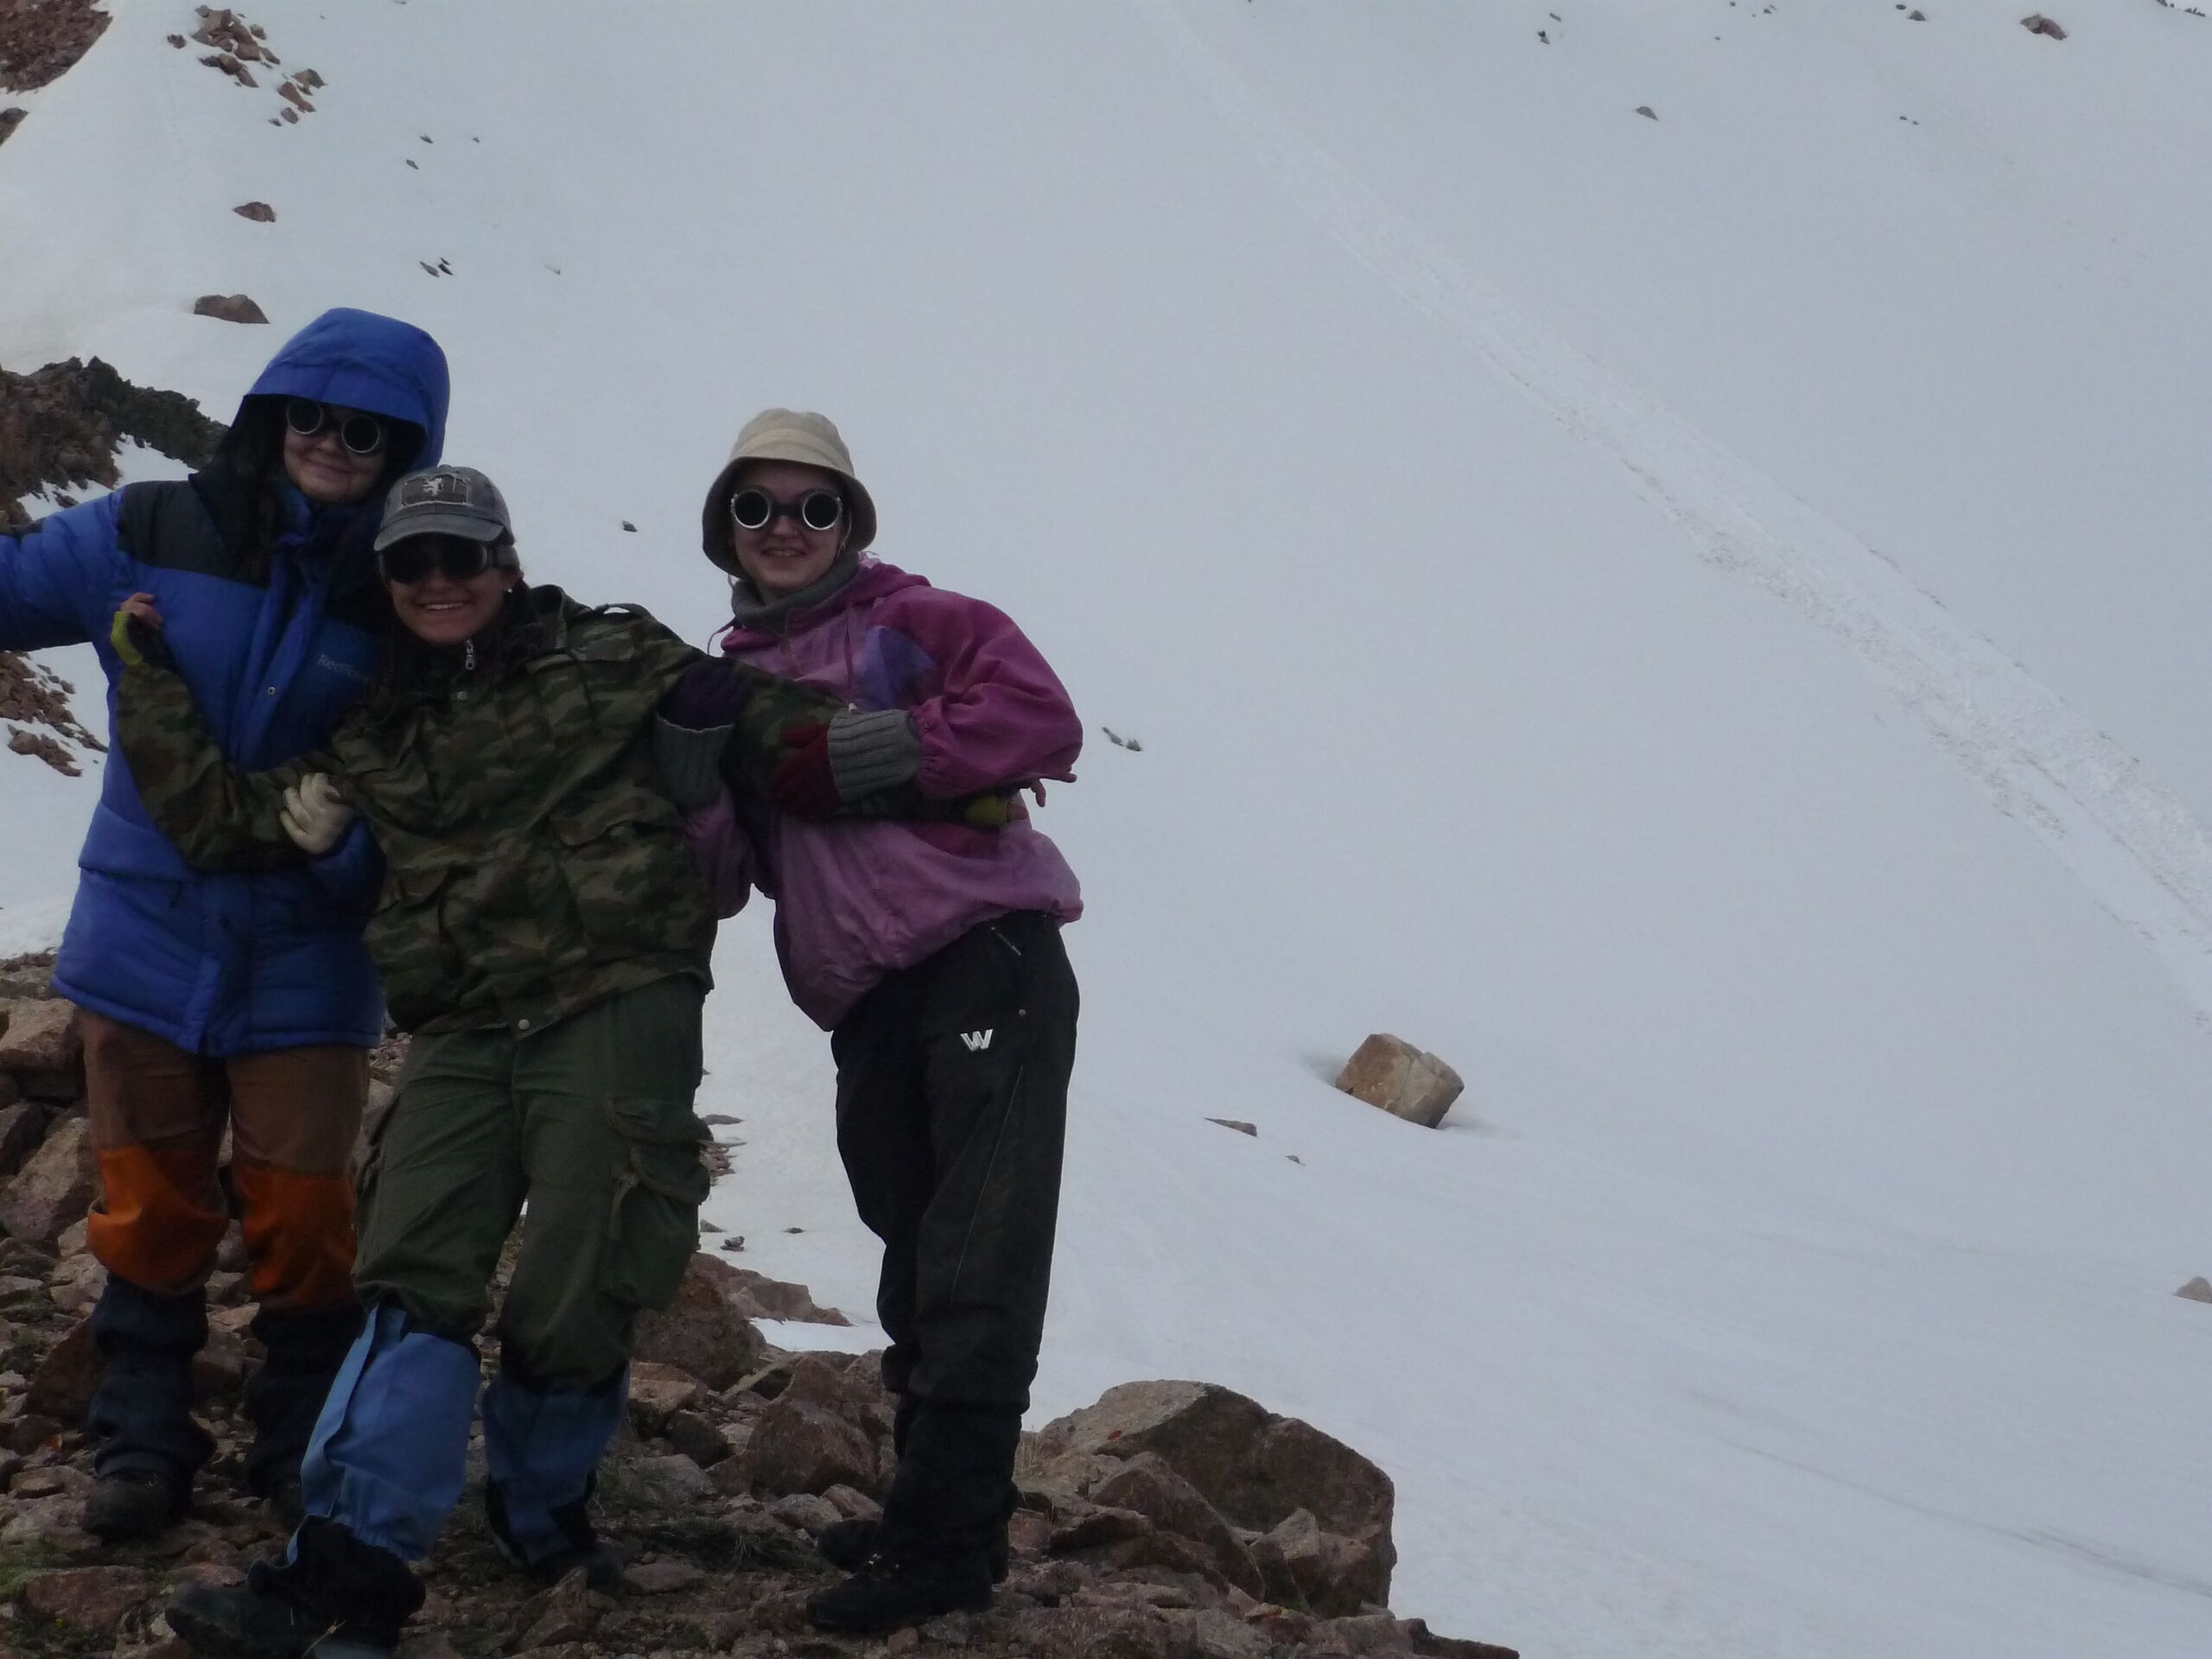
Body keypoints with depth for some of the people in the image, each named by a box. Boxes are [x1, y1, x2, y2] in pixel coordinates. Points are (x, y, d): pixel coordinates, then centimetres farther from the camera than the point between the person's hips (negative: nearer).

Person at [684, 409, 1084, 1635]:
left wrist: (852, 755, -13)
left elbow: (1041, 719, -13)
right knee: (916, 1265, 16)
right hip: (872, 1015, 7)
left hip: (986, 963, -7)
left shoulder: (915, 623, 4)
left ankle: (947, 1537, -10)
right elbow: (717, 876, 10)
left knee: (974, 1270, -10)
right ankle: (929, 1507, 26)